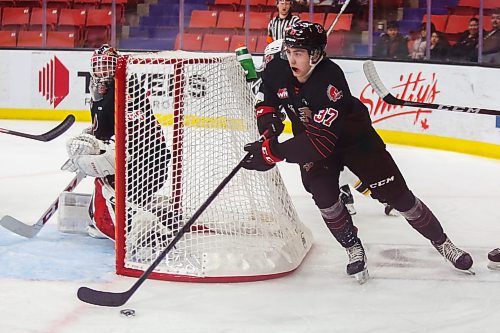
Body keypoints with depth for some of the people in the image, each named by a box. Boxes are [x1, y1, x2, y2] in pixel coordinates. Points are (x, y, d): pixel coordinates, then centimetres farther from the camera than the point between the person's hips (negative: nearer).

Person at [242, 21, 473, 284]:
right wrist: (267, 120, -19)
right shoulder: (277, 71, -19)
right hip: (310, 137, 5)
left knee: (396, 194, -1)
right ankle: (354, 249, 4)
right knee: (323, 194, -19)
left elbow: (321, 141, -43)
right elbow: (264, 99, 3)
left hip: (354, 138, -5)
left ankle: (442, 243, 18)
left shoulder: (330, 82, -38)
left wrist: (272, 152, -44)